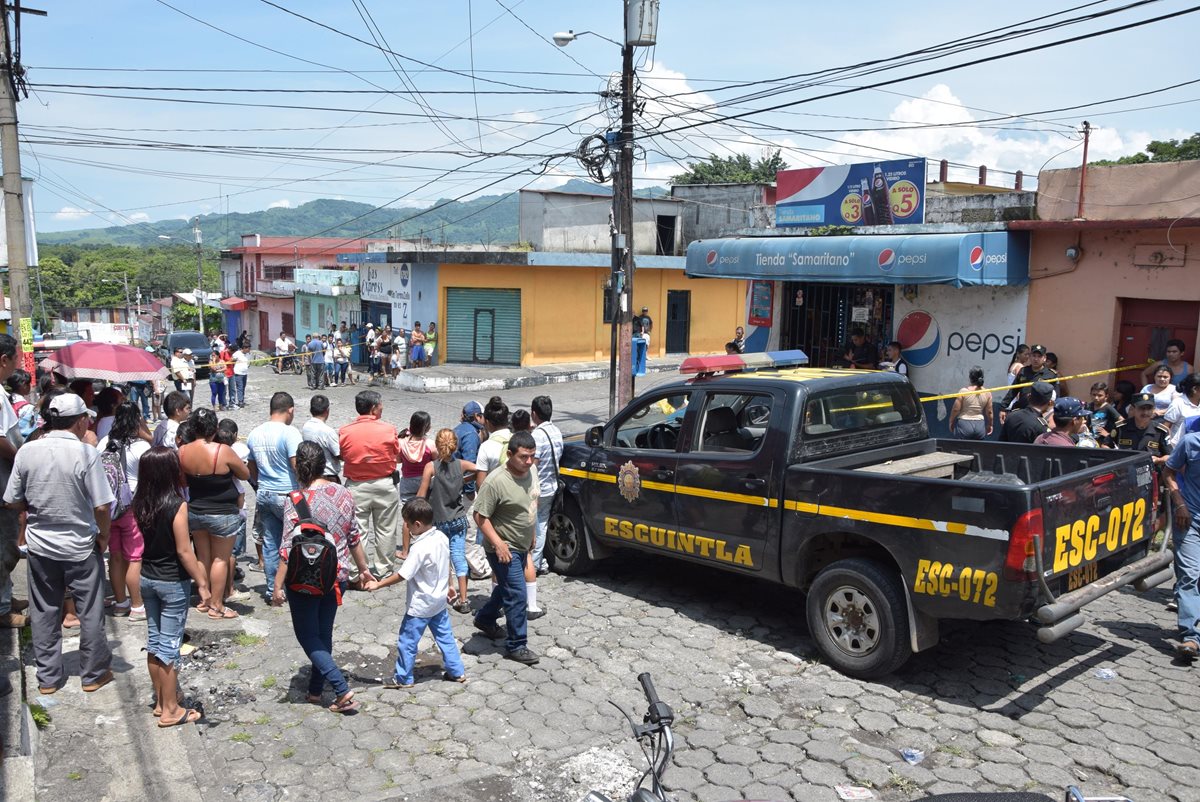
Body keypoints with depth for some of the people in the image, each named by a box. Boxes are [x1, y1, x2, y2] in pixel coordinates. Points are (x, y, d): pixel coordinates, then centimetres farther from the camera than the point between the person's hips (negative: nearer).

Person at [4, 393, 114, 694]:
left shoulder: (27, 451, -6)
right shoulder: (86, 453, -18)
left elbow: (13, 502, 1)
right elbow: (101, 505, -19)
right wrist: (104, 535, -2)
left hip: (39, 545, 4)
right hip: (80, 546, -4)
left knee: (44, 612, 16)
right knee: (90, 612, 11)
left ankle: (47, 677, 26)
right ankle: (93, 674, 23)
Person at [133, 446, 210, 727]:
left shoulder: (141, 503, -2)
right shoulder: (177, 505, -20)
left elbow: (145, 539, 5)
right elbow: (184, 551, -18)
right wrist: (202, 583, -11)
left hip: (147, 578, 7)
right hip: (173, 583, -7)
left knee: (154, 642, 16)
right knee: (169, 647, 2)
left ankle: (160, 701, 30)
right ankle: (170, 711, 12)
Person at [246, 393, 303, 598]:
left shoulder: (255, 434, 8)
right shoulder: (289, 432, -16)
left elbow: (252, 468, 16)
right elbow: (298, 466, -21)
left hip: (264, 495, 6)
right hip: (287, 496, -6)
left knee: (270, 543, 10)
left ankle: (273, 589, 15)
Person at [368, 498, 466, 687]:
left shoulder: (420, 548, -27)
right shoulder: (442, 537, -4)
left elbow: (403, 575, -24)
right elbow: (446, 565, 10)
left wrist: (378, 585, -14)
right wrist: (448, 586, 24)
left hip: (420, 605, -8)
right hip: (439, 600, 8)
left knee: (406, 641, 8)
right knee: (445, 636, 19)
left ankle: (403, 678, 20)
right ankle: (457, 671, 25)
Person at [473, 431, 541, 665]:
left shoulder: (530, 471, -2)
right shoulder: (496, 481, -26)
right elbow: (480, 516, -21)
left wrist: (531, 535, 19)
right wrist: (498, 543, -25)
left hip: (522, 546, 8)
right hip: (504, 549, -8)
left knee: (506, 587, 24)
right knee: (517, 595, -7)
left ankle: (485, 619, 46)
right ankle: (516, 646, 6)